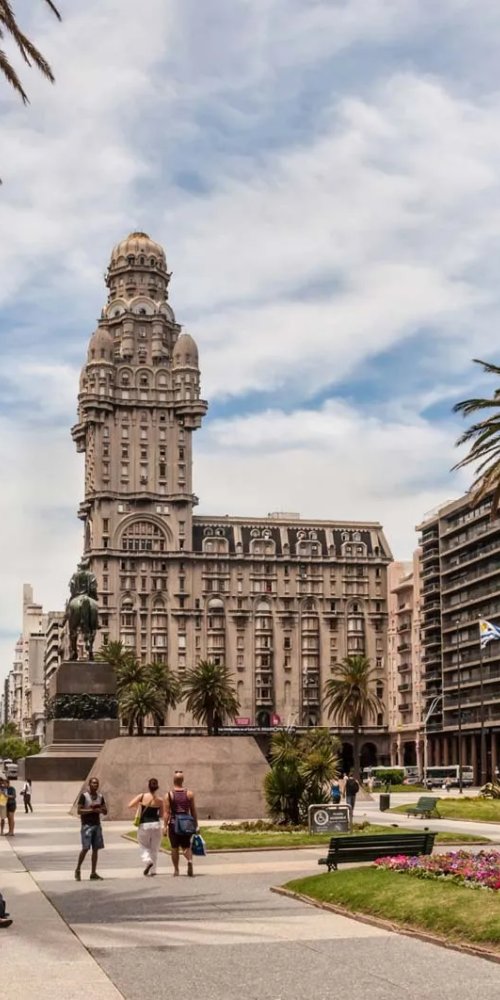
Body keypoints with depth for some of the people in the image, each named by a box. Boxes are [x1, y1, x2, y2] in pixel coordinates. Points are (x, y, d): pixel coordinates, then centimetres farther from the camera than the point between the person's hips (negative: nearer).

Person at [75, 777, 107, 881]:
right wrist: (92, 810, -20)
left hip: (97, 825, 6)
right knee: (85, 848, -10)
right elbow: (79, 811, -12)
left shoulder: (100, 796, 11)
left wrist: (100, 809, -9)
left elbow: (105, 811, 13)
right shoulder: (84, 796, -6)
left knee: (95, 849, 4)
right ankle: (78, 869, 8)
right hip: (87, 825, -6)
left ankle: (93, 873, 9)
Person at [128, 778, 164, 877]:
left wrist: (137, 806, 8)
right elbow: (161, 816, 5)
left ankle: (148, 860, -12)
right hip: (156, 824, 1)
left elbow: (130, 805, -12)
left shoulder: (142, 796, -8)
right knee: (154, 848, 14)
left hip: (144, 825, -1)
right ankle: (153, 870, 14)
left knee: (144, 846, 15)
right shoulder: (160, 800, -3)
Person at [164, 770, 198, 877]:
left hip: (173, 823, -1)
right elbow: (193, 811, 3)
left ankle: (176, 870, 15)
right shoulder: (189, 794, 1)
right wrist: (195, 825, 9)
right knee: (186, 846, 9)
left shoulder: (169, 795, -4)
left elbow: (167, 812, -9)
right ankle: (190, 860, -21)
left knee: (175, 848, 11)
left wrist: (165, 826, -6)